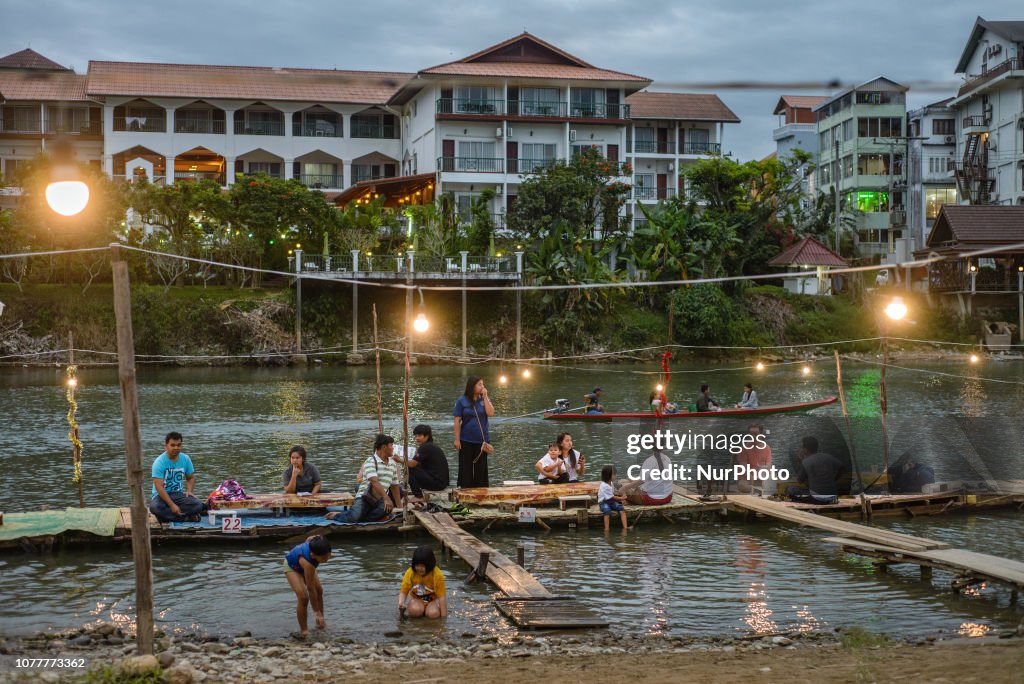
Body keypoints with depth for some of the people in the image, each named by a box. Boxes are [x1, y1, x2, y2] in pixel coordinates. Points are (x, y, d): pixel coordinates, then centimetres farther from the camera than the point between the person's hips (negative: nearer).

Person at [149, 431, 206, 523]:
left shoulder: (185, 459, 2)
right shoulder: (159, 462, -14)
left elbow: (191, 478, 17)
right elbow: (159, 487, -21)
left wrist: (189, 490, -5)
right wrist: (172, 505, -28)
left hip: (178, 494, 3)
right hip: (162, 495, -3)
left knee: (198, 505, -26)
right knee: (155, 507, -39)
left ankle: (167, 514, -21)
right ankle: (187, 517, -25)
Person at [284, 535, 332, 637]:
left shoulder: (316, 544, -33)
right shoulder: (307, 562, -47)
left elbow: (309, 539, -5)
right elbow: (311, 589, -39)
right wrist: (316, 612, -32)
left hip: (303, 565, 7)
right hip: (292, 566, -7)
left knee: (319, 590, 4)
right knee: (303, 597, -19)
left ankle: (321, 624, 16)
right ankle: (303, 630, -5)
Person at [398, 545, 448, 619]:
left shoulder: (437, 575, -22)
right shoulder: (410, 573, -15)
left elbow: (441, 596, -21)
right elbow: (403, 592, -11)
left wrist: (444, 616, -24)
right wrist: (401, 603, -34)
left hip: (433, 599, -1)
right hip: (416, 599, 1)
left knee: (433, 614, -33)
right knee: (415, 611, -33)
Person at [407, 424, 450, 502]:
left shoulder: (426, 447, -13)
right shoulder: (432, 446, 17)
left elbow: (412, 464, -17)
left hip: (436, 483, -10)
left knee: (409, 469, -7)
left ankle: (418, 496, -3)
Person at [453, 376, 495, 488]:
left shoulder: (484, 399, 4)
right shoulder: (462, 401, -4)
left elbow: (490, 413, -11)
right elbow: (457, 421, -5)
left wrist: (485, 397, -12)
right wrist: (457, 440, -9)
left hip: (482, 440, 2)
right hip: (466, 441, -2)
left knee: (480, 468, 7)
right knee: (466, 468, 4)